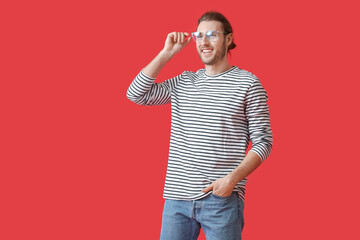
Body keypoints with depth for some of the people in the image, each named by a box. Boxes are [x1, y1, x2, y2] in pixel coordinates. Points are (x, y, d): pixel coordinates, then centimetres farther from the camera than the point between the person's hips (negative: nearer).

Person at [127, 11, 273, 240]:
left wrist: (232, 179, -16)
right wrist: (167, 53, 4)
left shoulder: (248, 83, 0)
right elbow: (136, 94, 6)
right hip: (177, 197, 4)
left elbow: (263, 141, -3)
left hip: (222, 198, -4)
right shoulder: (183, 83, 14)